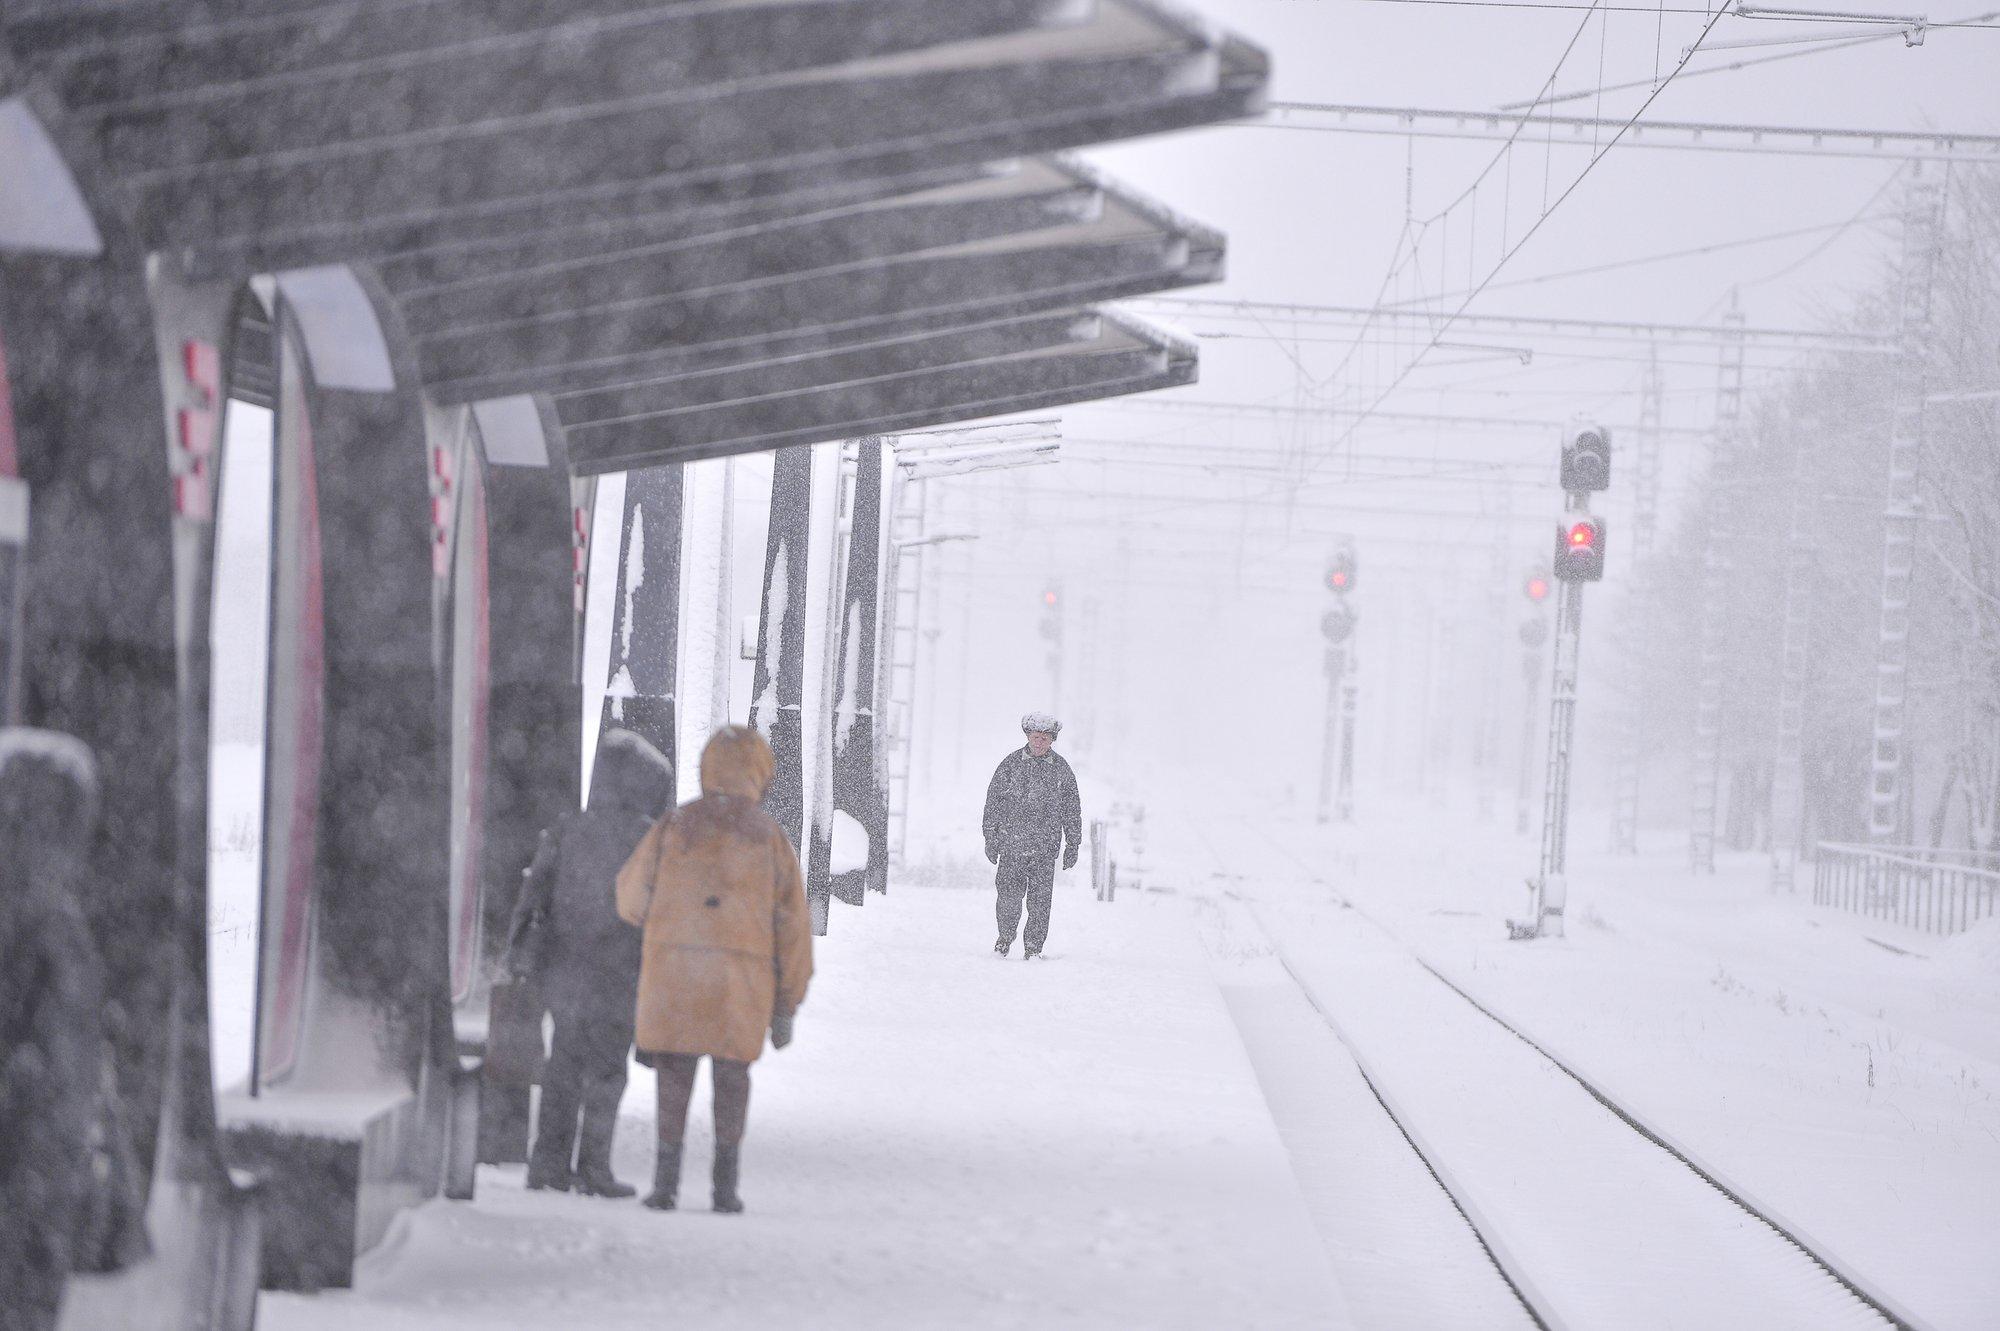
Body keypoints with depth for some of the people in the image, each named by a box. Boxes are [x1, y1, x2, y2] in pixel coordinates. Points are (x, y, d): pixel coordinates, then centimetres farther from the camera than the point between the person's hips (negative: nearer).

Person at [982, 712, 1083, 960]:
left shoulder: (1061, 769, 7)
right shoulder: (1011, 764, 4)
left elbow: (1072, 809, 13)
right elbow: (994, 800, 7)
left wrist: (1073, 845, 10)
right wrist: (991, 838, 2)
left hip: (1045, 847, 0)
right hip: (1011, 843, 0)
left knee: (1040, 900, -3)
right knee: (1008, 895, -3)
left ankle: (1033, 948, 7)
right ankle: (1005, 938, 19)